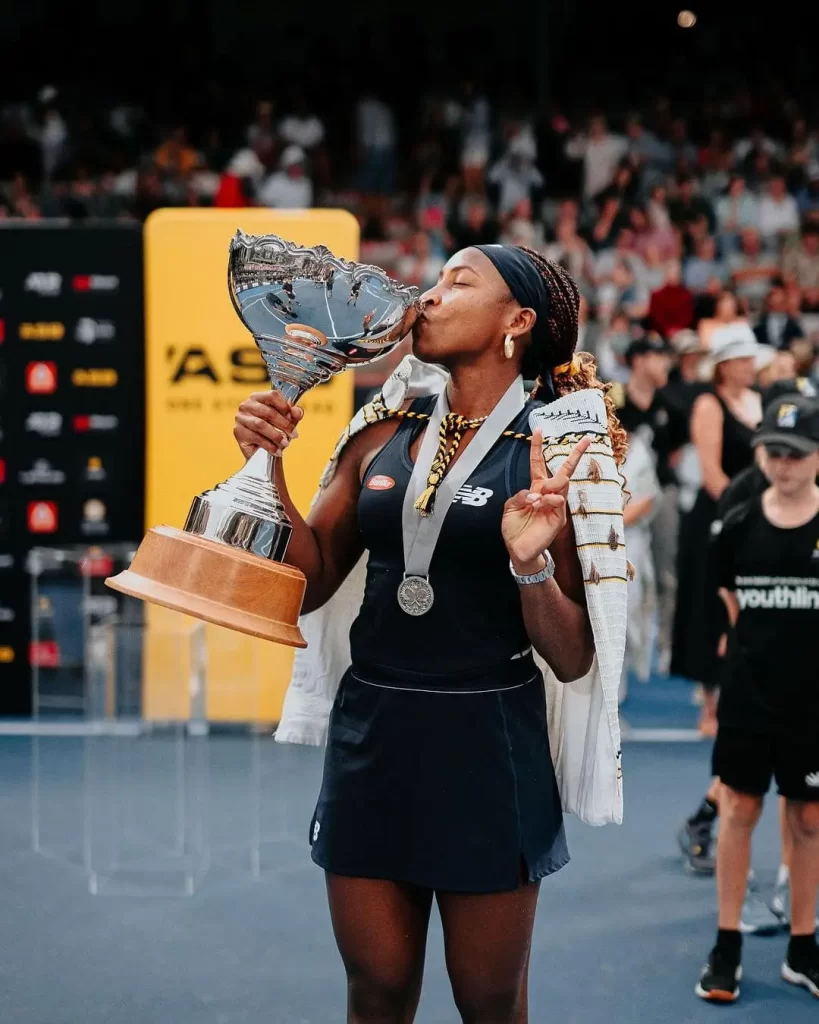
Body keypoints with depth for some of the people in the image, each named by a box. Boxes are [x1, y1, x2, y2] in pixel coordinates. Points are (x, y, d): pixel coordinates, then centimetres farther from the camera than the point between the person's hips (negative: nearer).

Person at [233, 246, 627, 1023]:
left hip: (487, 747, -4)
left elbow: (571, 659, -7)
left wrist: (531, 563, -26)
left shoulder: (555, 449, -7)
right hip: (370, 734, 4)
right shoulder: (384, 436, 6)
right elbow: (309, 581, 7)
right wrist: (269, 465, -4)